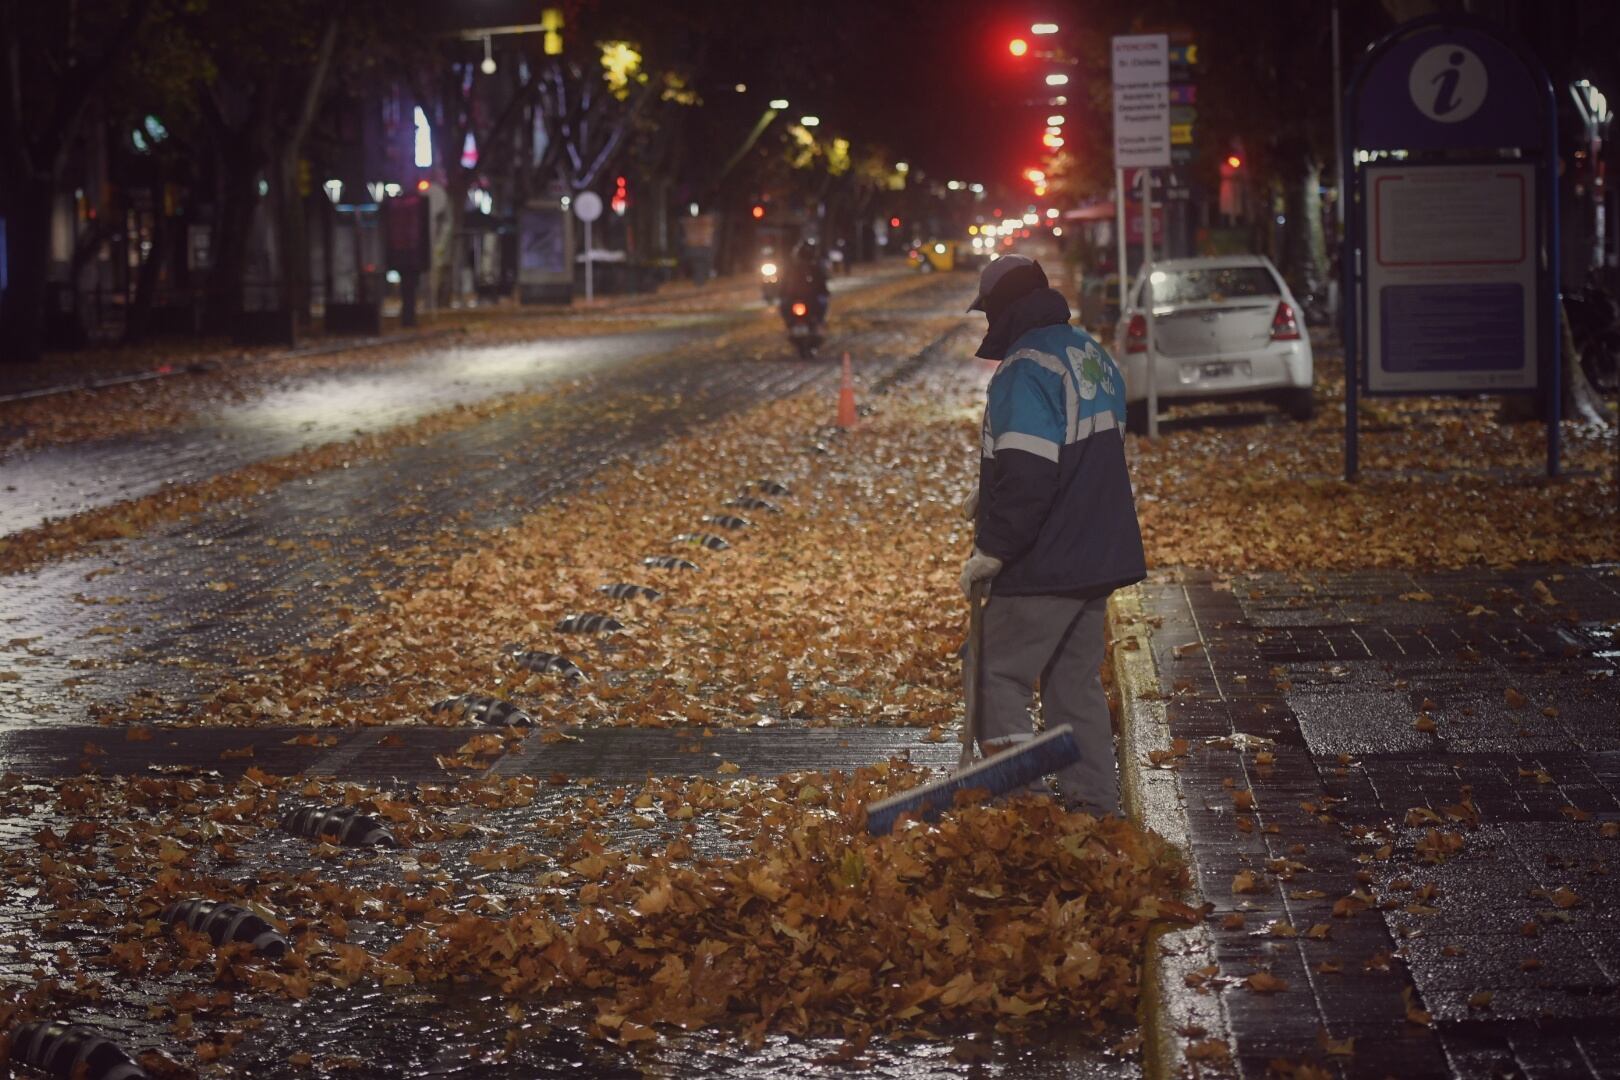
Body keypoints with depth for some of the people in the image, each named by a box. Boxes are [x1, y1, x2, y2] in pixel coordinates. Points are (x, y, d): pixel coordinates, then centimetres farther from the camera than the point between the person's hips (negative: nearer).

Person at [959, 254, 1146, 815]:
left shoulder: (1025, 371, -18)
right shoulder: (1092, 355, 14)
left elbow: (1027, 474, -26)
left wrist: (993, 550, -18)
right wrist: (991, 498, 18)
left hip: (1045, 566, -9)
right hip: (1100, 556, 9)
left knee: (996, 677, -2)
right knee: (1076, 682, 16)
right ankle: (1094, 803, 18)